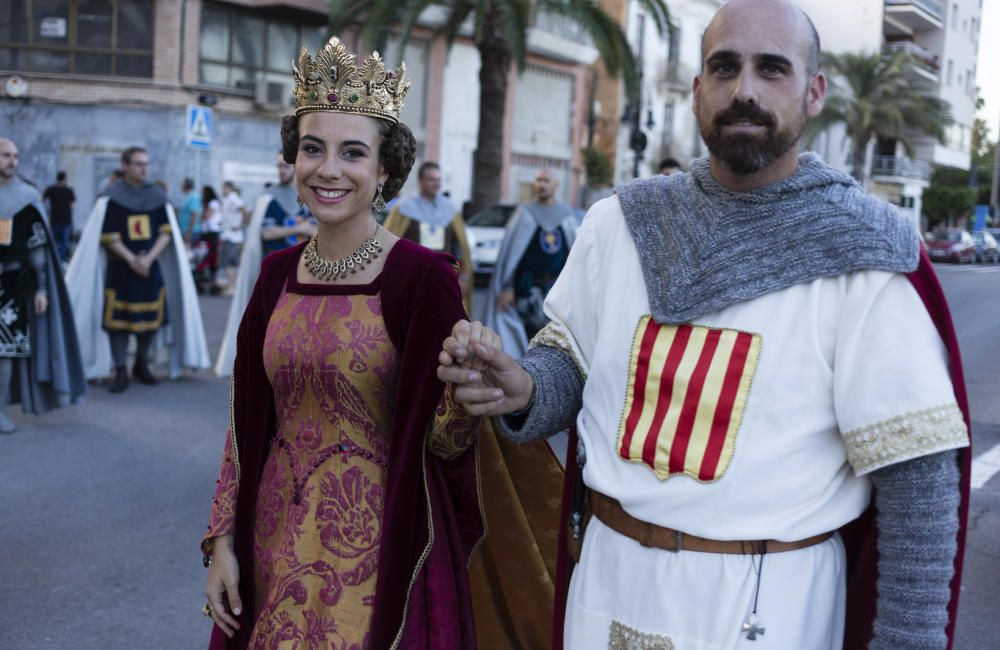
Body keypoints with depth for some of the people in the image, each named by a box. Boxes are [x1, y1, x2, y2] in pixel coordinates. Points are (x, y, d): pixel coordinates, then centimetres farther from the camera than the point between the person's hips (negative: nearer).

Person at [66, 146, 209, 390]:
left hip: (151, 266, 3)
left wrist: (148, 258, -13)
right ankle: (120, 372, 7)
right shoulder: (112, 197, -4)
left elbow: (166, 232, 0)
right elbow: (109, 236, -7)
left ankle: (141, 365, 24)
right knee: (118, 319, -2)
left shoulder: (157, 195, 5)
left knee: (151, 317, 6)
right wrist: (131, 260, -17)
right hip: (120, 267, -3)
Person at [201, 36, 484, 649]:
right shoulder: (279, 272, 1)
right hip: (278, 537, 5)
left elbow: (443, 441, -13)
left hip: (378, 545, -5)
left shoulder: (422, 276, -13)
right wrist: (224, 541, 6)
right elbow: (248, 421, 8)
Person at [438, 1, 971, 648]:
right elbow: (570, 360, 10)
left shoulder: (863, 253, -12)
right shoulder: (617, 222, 0)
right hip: (608, 571, 4)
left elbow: (918, 475, -12)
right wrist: (521, 388, -12)